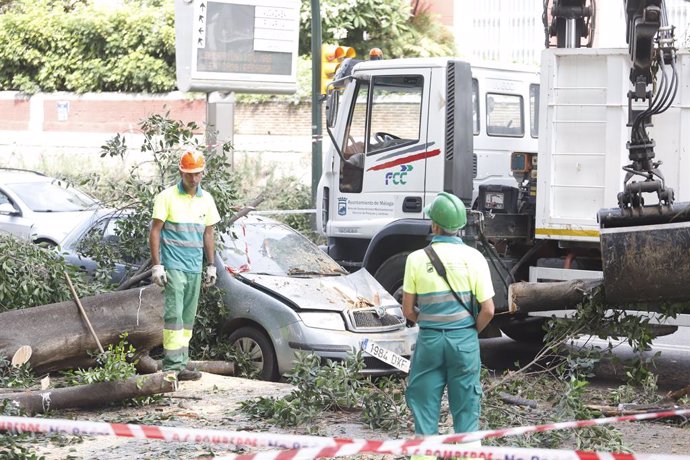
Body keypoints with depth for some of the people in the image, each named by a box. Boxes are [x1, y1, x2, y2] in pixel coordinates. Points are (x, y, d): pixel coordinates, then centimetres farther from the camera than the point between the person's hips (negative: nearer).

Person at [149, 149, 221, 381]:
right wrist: (157, 266, -12)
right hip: (173, 266, -6)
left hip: (195, 268, 6)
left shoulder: (206, 199, 12)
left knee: (188, 318, 8)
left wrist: (211, 266, 16)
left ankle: (181, 364, 13)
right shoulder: (167, 197, -5)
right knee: (174, 314, -13)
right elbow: (154, 232, -5)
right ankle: (172, 365, -16)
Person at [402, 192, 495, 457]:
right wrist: (472, 331, 12)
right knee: (465, 409, 8)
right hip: (465, 339, 0)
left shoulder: (417, 259, -4)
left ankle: (424, 454, 10)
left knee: (424, 408, 9)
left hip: (429, 339, 0)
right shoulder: (473, 257, -5)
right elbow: (488, 310, -5)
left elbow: (408, 311, 1)